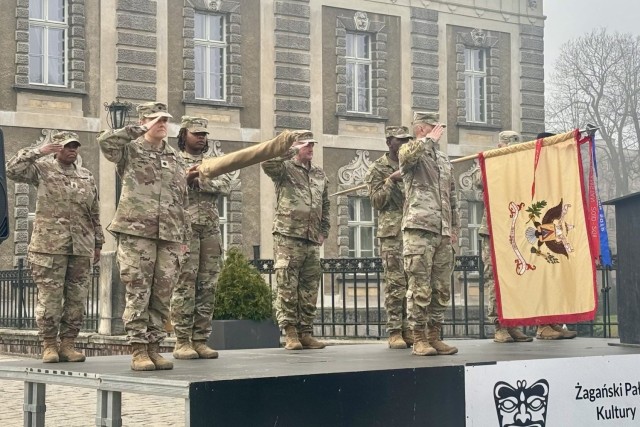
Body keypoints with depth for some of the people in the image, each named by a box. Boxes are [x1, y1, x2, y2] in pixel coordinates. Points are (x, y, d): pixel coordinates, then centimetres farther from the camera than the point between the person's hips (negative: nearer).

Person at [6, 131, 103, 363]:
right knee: (49, 296, -4)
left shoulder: (86, 176, 16)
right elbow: (12, 170, -12)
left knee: (77, 297, 4)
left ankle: (68, 344, 12)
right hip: (50, 245, -4)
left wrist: (98, 243, 18)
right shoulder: (42, 168, 4)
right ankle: (49, 345, 4)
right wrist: (38, 152, -15)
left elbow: (95, 213, 19)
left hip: (81, 247, 4)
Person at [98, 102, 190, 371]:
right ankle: (138, 351, -1)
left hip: (169, 236, 5)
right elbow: (105, 140, -18)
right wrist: (140, 131, -10)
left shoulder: (175, 159, 20)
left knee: (162, 295, 4)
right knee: (138, 293, -5)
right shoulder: (130, 151, 5)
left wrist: (184, 237, 17)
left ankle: (154, 348, 11)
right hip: (136, 232, -5)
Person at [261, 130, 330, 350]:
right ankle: (290, 333, -3)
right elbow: (267, 163, -22)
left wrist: (323, 232, 16)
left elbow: (325, 206, 24)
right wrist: (290, 150, -22)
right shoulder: (285, 168, 1)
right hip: (288, 237, -6)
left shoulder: (319, 174, 19)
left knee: (309, 289, 7)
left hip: (312, 241, 6)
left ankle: (305, 332, 12)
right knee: (287, 287, -7)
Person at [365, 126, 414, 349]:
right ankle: (394, 332, -4)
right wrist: (391, 180, -14)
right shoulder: (378, 168, 3)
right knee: (395, 283, -8)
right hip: (392, 232, -5)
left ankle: (407, 329, 9)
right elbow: (376, 201, -4)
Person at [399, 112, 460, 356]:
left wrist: (454, 227, 20)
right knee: (420, 288, -6)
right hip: (418, 229, -7)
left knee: (441, 288, 7)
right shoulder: (409, 152, 2)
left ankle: (434, 337, 14)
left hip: (443, 234, 7)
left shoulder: (444, 160, 22)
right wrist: (430, 140, -10)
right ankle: (419, 339, -2)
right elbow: (409, 154, -26)